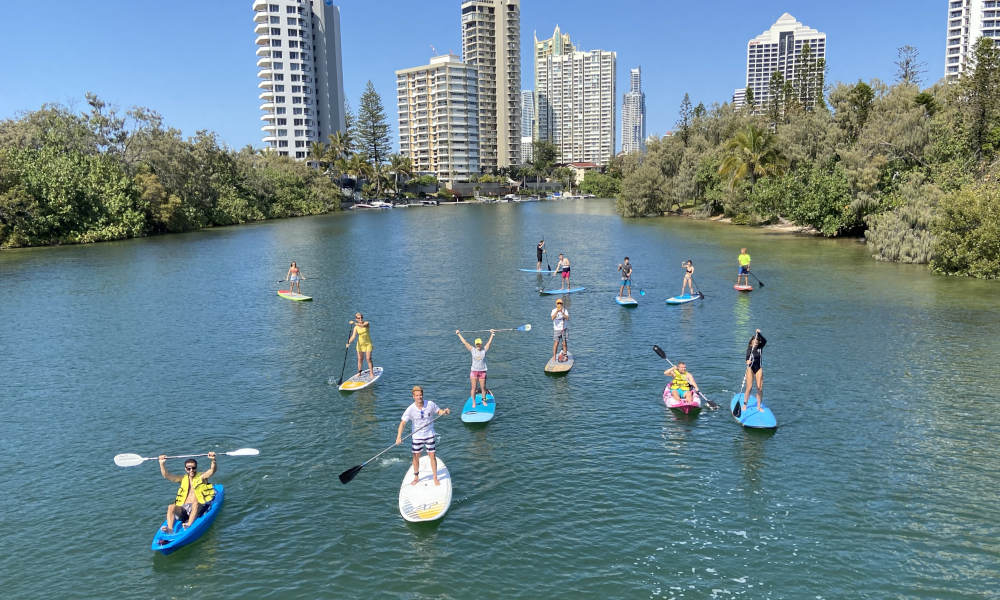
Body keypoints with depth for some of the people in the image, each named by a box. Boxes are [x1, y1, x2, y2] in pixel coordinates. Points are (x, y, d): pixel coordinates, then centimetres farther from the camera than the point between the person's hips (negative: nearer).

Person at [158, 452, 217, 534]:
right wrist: (162, 463, -4)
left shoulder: (202, 477, 11)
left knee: (195, 503, -35)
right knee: (171, 507, -23)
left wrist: (213, 460, -29)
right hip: (183, 508, 3)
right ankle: (169, 529, -38)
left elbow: (212, 470, -9)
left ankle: (189, 525, -51)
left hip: (198, 508, -3)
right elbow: (166, 475, 11)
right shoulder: (183, 479, 20)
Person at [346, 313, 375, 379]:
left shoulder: (366, 323, -8)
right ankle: (359, 372, 20)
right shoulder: (356, 328, -4)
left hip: (368, 343, -2)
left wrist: (354, 323, -38)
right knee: (359, 359, 7)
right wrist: (349, 343, -28)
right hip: (360, 344, 2)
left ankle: (371, 373, -3)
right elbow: (353, 336, -13)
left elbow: (362, 325, -32)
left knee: (368, 358, -9)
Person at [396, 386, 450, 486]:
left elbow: (439, 411, 4)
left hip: (429, 435, 0)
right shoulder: (410, 409, -17)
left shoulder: (430, 404, -12)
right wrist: (399, 437, -29)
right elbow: (402, 423, -19)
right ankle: (416, 478, 32)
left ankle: (435, 478, 17)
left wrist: (445, 411, -19)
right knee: (416, 457, 11)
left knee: (432, 456, 2)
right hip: (417, 436, 0)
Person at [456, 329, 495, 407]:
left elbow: (489, 342, -4)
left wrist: (492, 334, -13)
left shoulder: (484, 350, 1)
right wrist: (459, 334, 0)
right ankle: (474, 402, 12)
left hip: (482, 371, 0)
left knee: (483, 387, 6)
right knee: (473, 388, 2)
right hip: (474, 371, 0)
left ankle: (484, 400, 23)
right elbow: (464, 342, 1)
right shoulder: (472, 350, 0)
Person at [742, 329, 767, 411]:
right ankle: (744, 405, 8)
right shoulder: (749, 348, -4)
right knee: (749, 388, -6)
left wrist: (759, 333, -28)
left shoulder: (760, 347, 2)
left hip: (759, 369, 2)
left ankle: (759, 406, 8)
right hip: (750, 368, -2)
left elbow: (765, 341, -16)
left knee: (760, 388, -2)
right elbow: (747, 357, -17)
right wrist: (747, 361, -39)